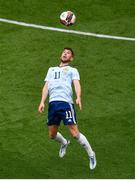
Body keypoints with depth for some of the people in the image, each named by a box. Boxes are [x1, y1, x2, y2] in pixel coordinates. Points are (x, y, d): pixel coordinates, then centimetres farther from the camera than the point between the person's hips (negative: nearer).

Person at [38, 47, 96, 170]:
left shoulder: (72, 70, 16)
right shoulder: (51, 70, 29)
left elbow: (77, 84, -1)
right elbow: (46, 86, 20)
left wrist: (78, 97, -21)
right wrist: (42, 102, 5)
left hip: (66, 103, -4)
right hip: (52, 103, 4)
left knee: (75, 133, -13)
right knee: (52, 135, 9)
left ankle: (91, 154, 3)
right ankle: (64, 143, 42)